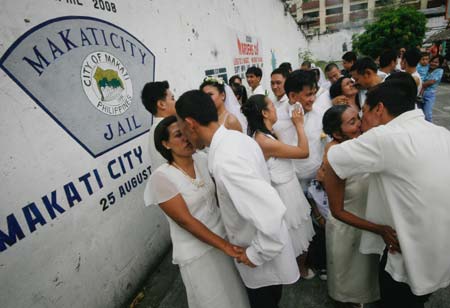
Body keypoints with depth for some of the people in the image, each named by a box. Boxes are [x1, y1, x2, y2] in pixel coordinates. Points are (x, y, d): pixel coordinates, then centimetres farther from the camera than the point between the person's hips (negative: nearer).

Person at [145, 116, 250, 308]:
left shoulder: (202, 160, -5)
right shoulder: (161, 177, -22)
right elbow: (186, 221, -22)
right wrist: (224, 245, -21)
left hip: (223, 234, 5)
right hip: (196, 253, -5)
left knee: (236, 292, 23)